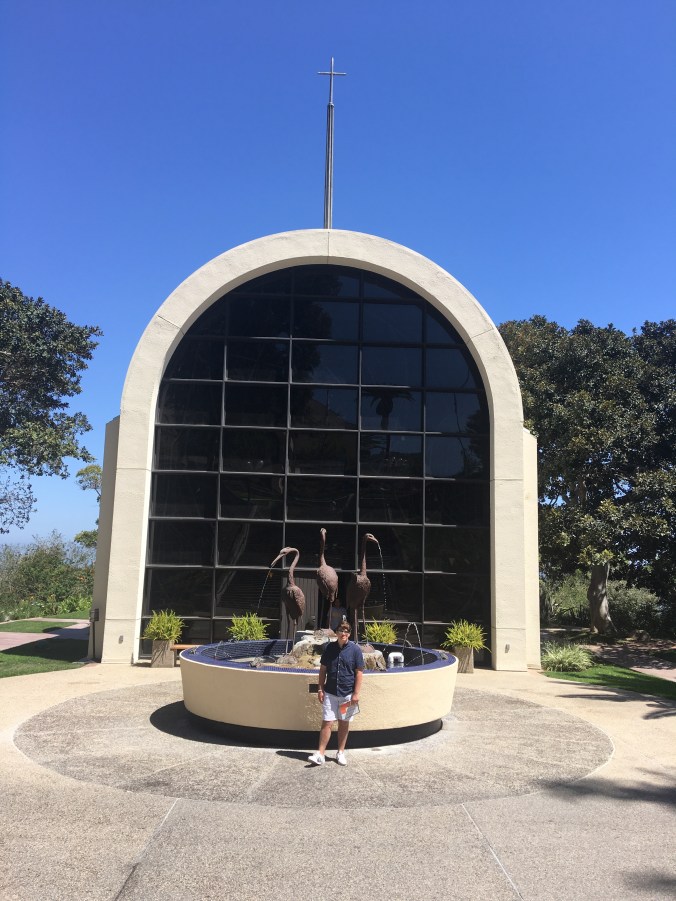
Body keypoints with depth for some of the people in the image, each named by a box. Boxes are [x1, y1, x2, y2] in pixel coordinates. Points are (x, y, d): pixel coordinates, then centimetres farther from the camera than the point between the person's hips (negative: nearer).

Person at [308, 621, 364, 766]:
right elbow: (323, 669, 8)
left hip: (347, 694, -1)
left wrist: (356, 693, -8)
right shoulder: (329, 647, 1)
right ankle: (320, 754, 2)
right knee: (327, 723, -2)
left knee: (344, 723, 10)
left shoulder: (355, 649, -5)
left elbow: (359, 672, -4)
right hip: (330, 693, 1)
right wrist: (320, 689, 3)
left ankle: (341, 753, 24)